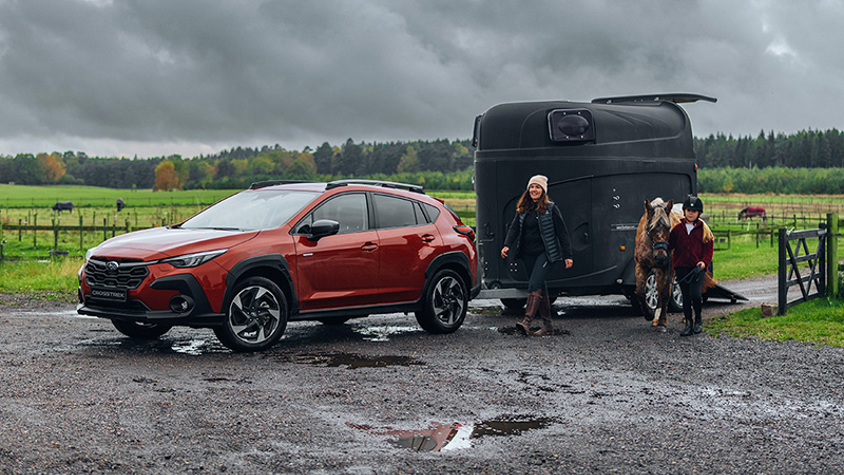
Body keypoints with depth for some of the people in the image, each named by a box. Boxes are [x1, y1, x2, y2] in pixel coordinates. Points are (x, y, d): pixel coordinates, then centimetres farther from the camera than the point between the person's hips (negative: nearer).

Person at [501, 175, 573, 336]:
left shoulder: (551, 208, -3)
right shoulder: (523, 209, 11)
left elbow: (562, 232, -3)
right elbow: (514, 228, 6)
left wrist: (567, 255, -7)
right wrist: (507, 245, -13)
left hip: (546, 253, -6)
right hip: (528, 254, 6)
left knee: (535, 285, -19)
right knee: (541, 287, 10)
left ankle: (527, 321, -29)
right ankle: (547, 324, 17)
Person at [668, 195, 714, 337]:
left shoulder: (704, 230, 4)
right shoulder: (677, 229, 9)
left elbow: (709, 250, 2)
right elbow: (670, 245, 11)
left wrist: (703, 263, -13)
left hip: (698, 267, -2)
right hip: (681, 267, 2)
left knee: (695, 294, -17)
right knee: (686, 296, 3)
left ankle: (698, 320, 6)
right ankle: (688, 324, 11)